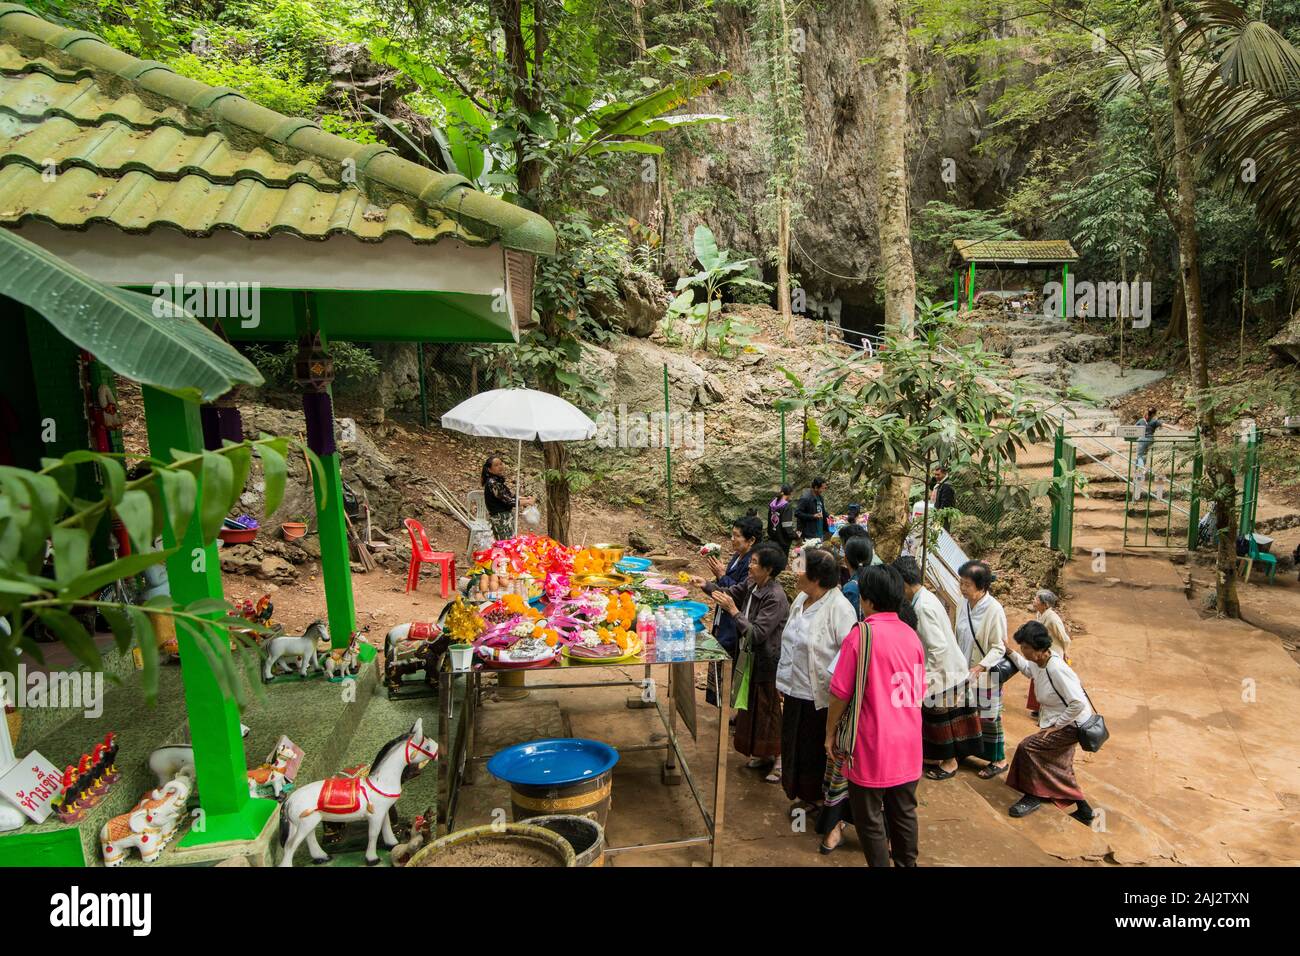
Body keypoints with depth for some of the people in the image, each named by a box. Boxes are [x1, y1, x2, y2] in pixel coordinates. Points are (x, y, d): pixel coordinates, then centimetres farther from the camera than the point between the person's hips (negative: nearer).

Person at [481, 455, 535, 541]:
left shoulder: (499, 480, 10)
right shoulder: (492, 483, -18)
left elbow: (510, 496, 18)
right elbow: (509, 501, -18)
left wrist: (525, 498, 4)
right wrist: (528, 502, -8)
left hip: (507, 517, 9)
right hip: (500, 519, -9)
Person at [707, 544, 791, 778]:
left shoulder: (775, 598, -27)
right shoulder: (751, 584, -2)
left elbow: (756, 634, -28)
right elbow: (731, 593, 13)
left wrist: (734, 610, -27)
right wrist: (705, 586, 1)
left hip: (769, 662, -9)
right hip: (754, 656, 9)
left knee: (770, 710, 5)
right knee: (755, 707, 20)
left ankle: (781, 761, 21)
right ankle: (764, 753, 38)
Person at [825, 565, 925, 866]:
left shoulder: (861, 633, -15)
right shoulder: (911, 634, 2)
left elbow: (840, 692, -12)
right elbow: (919, 690, 12)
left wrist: (830, 732, 1)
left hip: (872, 745, -6)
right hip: (908, 743, 6)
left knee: (870, 819, 8)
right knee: (904, 812, 19)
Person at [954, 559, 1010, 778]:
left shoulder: (994, 609, -20)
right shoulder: (963, 605, -2)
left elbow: (999, 647, -17)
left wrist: (981, 666, -27)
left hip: (986, 673, -6)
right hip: (965, 670, 6)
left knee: (989, 717, 5)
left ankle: (999, 760, 19)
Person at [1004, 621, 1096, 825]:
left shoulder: (1056, 669, -32)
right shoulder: (1038, 662, -5)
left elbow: (1078, 703, -33)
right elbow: (1027, 669, 22)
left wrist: (1056, 725, -24)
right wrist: (1010, 652, 9)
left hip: (1072, 725, -10)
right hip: (1059, 721, 10)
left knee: (1028, 747, -15)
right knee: (1061, 769, 17)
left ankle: (1032, 796, 2)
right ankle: (1083, 811, 32)